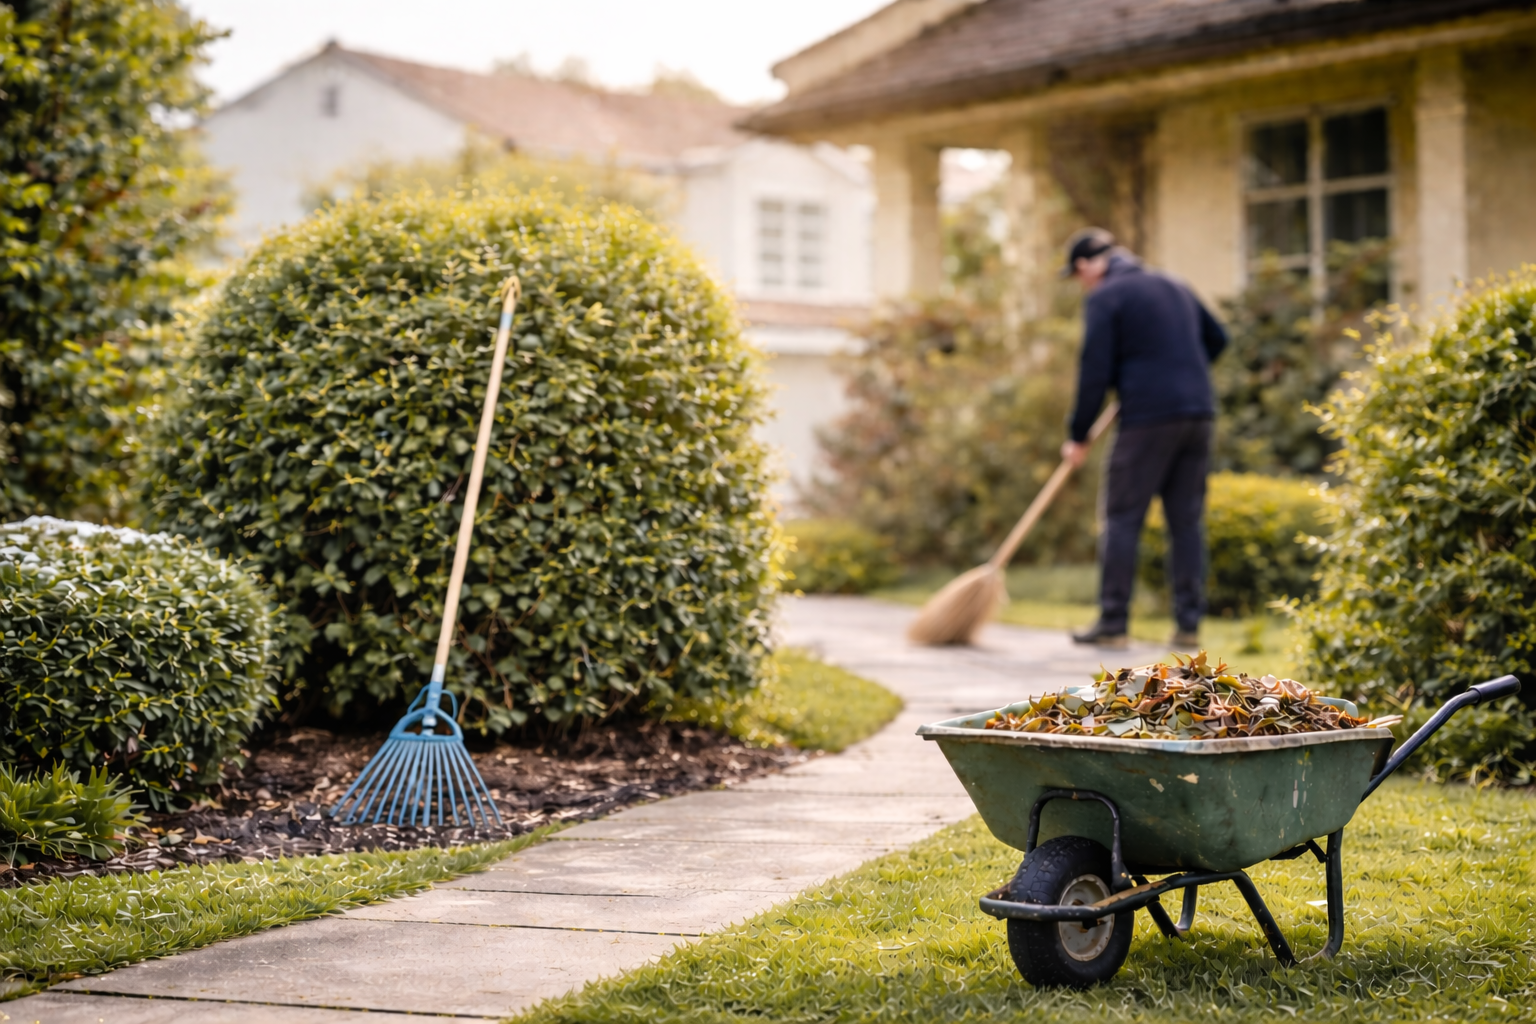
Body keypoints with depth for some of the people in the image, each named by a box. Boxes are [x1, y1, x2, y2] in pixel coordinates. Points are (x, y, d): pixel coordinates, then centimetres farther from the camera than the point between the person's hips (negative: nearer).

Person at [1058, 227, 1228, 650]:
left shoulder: (1104, 298, -3)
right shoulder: (1174, 286, 18)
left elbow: (1095, 372, -7)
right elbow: (1217, 339, 26)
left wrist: (1078, 436, 0)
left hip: (1148, 416, -6)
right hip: (1198, 413, 6)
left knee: (1122, 517, 1)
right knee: (1187, 519, 8)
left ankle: (1113, 623, 1)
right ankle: (1189, 625, 7)